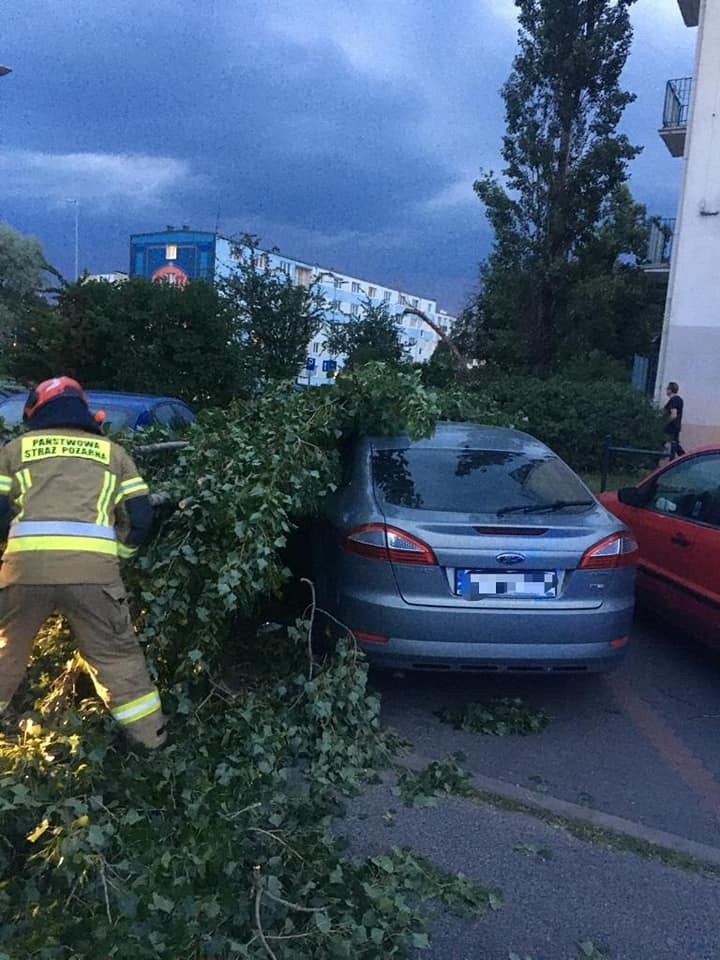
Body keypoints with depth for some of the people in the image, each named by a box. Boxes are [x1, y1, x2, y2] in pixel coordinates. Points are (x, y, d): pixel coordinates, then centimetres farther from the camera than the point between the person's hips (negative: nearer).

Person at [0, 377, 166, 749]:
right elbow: (140, 517, 13)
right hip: (93, 568, 0)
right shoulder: (113, 452, 19)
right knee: (116, 655, 14)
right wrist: (115, 552, 28)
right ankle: (149, 735, 21)